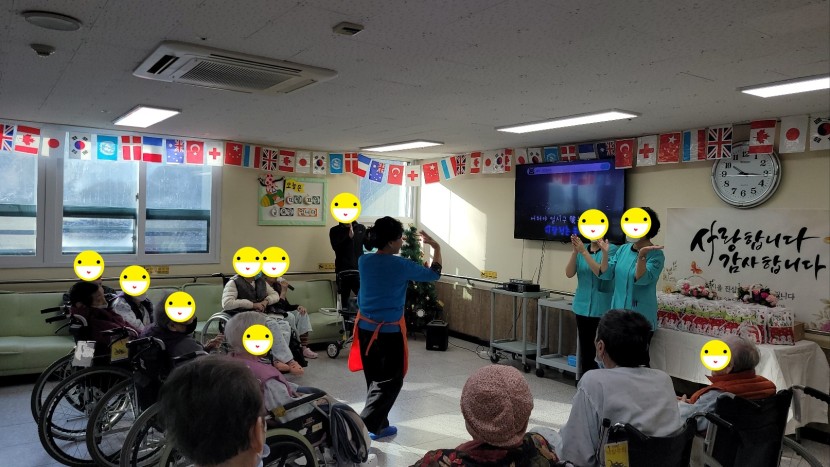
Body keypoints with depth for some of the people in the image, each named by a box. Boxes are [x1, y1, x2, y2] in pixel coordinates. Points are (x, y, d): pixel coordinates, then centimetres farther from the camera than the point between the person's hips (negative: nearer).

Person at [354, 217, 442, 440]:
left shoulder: (364, 261, -1)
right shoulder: (401, 265, -14)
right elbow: (433, 274, 1)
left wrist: (397, 244, 24)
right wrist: (437, 248, 13)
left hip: (366, 328, 6)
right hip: (390, 332, -6)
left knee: (374, 380, 18)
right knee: (390, 382, 8)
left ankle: (379, 426, 29)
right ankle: (365, 426, -2)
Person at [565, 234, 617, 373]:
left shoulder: (611, 249, -7)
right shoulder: (582, 250, 6)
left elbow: (601, 272, -19)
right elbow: (569, 273, -4)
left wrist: (584, 252, -20)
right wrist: (575, 251, -16)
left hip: (603, 308, -4)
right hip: (583, 306, 4)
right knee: (585, 347, 11)